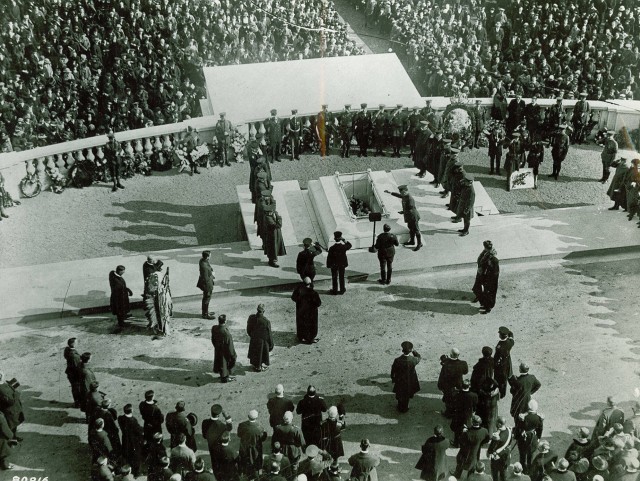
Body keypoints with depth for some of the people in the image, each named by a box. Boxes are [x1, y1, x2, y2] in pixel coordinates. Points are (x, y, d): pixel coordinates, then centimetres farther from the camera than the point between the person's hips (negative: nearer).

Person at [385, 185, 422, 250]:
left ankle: (419, 244, 13)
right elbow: (398, 195, 20)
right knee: (411, 228, 23)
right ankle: (412, 241, 39)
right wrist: (390, 193, 22)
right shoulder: (405, 196, -1)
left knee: (416, 230, 1)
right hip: (409, 217, 10)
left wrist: (402, 212, -21)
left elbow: (410, 210, -28)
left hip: (413, 217, -10)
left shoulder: (410, 199, -29)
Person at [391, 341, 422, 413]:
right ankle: (405, 408, 43)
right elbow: (419, 357, -1)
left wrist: (393, 379, 5)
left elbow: (393, 371, -12)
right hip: (409, 382, 1)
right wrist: (413, 351, -6)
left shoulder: (397, 360, -29)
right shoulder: (413, 360, -27)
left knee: (400, 395, 24)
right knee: (407, 396, 25)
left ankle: (400, 408, 44)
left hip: (399, 381, -1)